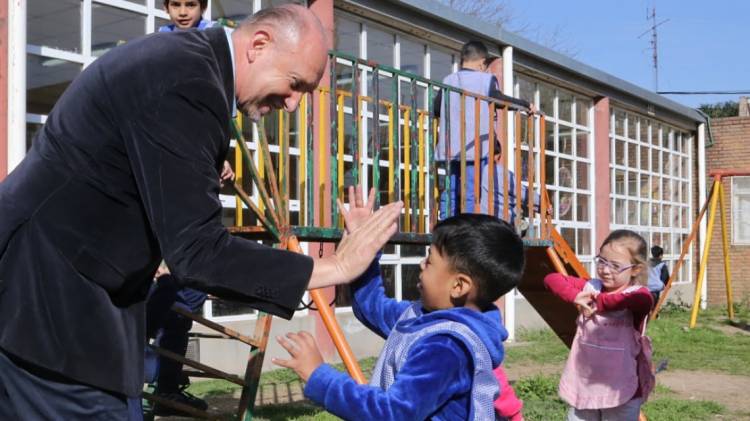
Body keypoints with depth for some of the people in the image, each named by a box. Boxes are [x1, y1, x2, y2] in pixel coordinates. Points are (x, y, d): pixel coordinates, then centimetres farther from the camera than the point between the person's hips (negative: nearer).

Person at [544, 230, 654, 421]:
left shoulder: (637, 295, -11)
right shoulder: (590, 288, 3)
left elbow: (642, 299, -35)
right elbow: (551, 279, 5)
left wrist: (598, 302, -22)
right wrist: (575, 297, -13)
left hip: (621, 392, -4)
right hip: (583, 388, 4)